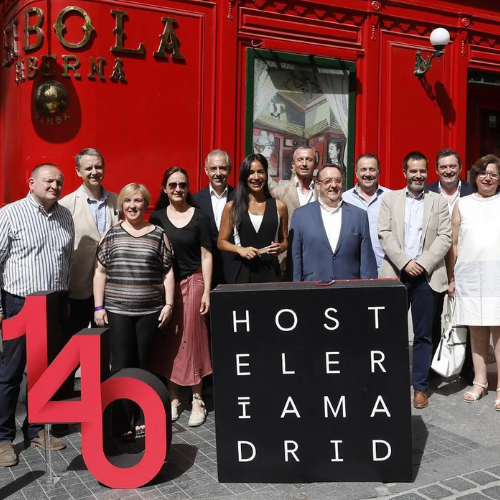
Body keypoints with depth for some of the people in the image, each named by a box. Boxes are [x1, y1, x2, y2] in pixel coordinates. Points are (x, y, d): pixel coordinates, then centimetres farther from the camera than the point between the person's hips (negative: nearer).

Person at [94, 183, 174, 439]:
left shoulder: (158, 234, 4)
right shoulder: (111, 233, 5)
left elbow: (168, 272, 5)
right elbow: (100, 272, 5)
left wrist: (169, 304, -1)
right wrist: (98, 307, 0)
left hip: (150, 310, 0)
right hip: (117, 310, 0)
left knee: (143, 364, 7)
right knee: (121, 366, -1)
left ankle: (141, 417, 18)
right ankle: (121, 423, 6)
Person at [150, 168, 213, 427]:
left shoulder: (199, 217, 1)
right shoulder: (157, 218, 5)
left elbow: (206, 256, 0)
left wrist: (207, 291, -6)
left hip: (192, 283, -2)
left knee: (191, 339, 1)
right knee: (168, 341, 5)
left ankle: (197, 399, 13)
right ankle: (173, 398, 18)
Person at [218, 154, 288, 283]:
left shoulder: (279, 206, 6)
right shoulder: (232, 207, 3)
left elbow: (285, 240, 15)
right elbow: (222, 242, 7)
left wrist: (281, 247, -7)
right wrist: (240, 249, -10)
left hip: (270, 270, 1)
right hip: (242, 271, 0)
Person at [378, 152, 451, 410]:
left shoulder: (439, 201, 8)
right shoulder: (390, 199, 8)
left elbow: (445, 237, 0)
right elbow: (384, 234, 0)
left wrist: (423, 264, -12)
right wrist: (405, 262, -12)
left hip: (426, 275, 0)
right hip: (396, 274, 0)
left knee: (423, 334, 5)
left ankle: (420, 386, 15)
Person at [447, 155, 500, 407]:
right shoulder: (462, 204, 11)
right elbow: (454, 243, 9)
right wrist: (451, 277, 5)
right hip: (469, 275, 2)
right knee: (476, 329, 8)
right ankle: (480, 381, 17)